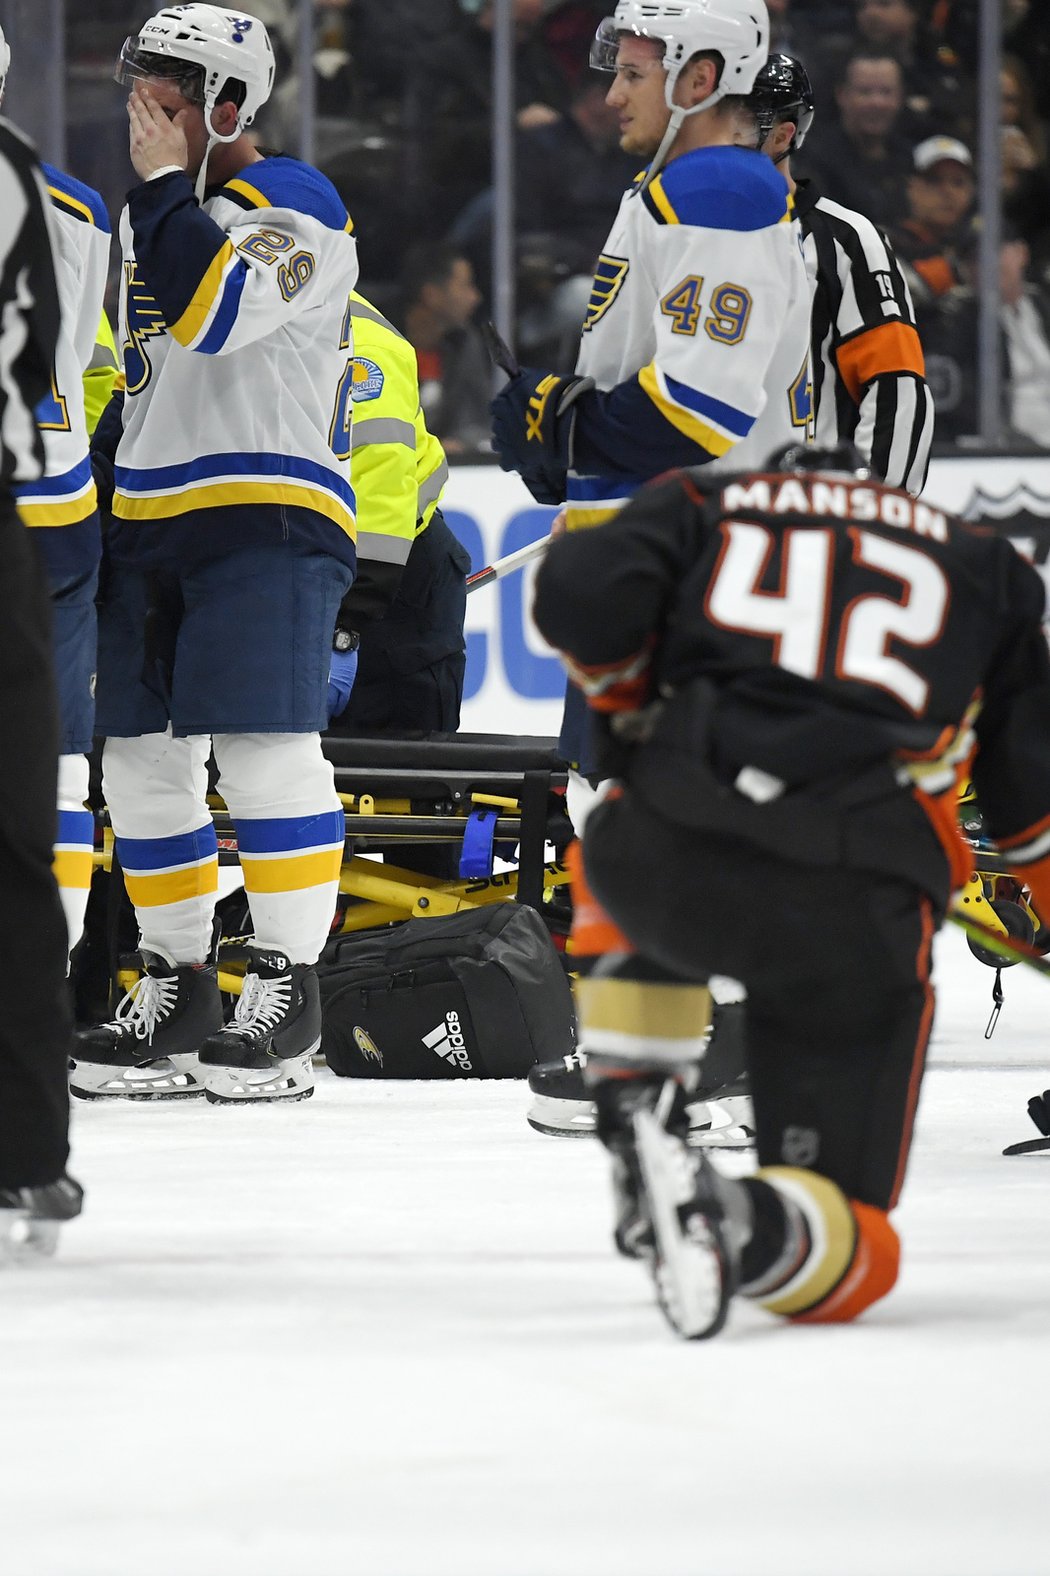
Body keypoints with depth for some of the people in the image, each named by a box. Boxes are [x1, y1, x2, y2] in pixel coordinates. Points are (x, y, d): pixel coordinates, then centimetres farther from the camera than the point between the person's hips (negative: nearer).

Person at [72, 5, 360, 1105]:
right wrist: (95, 481, 25)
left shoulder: (294, 209, -8)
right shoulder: (153, 213, 19)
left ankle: (287, 991, -10)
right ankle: (177, 986, 14)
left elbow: (213, 312, -25)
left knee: (262, 747, -15)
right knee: (141, 758, 6)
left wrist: (164, 185, -16)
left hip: (266, 516, -9)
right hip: (148, 521, 9)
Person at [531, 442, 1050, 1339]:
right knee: (849, 1256, 11)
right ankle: (751, 1228, -26)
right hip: (855, 915, -1)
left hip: (675, 858, 1)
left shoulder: (701, 506, 24)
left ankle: (636, 1132, 20)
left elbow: (581, 599, 4)